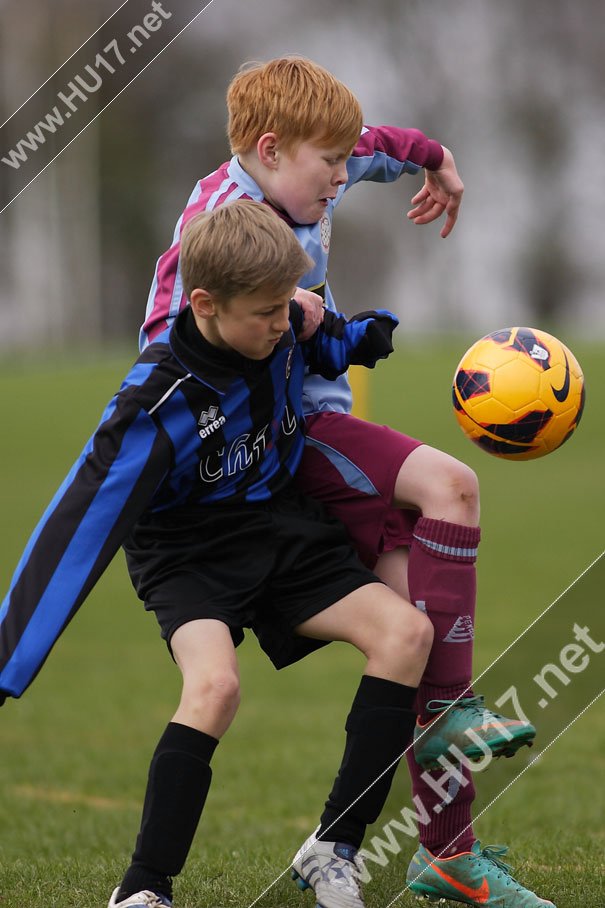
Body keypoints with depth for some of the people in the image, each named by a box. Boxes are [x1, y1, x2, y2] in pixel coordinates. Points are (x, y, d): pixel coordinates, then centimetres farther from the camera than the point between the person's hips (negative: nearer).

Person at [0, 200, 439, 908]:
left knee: (405, 632, -16)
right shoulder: (156, 405, -29)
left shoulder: (283, 325, -11)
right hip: (191, 552, -6)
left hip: (285, 529, 6)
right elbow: (75, 533, -29)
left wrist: (357, 337, -7)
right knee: (215, 684, -34)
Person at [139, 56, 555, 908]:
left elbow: (377, 142, 32)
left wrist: (437, 160, 46)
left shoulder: (302, 180, 9)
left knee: (415, 606, -2)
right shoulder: (218, 222, -16)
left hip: (321, 424, 8)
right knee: (448, 484, -25)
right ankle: (447, 709, -14)